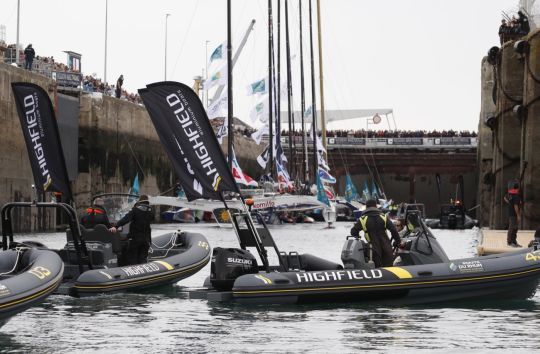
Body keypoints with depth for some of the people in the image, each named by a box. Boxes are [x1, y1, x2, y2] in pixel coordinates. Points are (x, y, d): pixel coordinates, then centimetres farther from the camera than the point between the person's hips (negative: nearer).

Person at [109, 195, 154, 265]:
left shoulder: (136, 209, -8)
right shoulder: (151, 211, 5)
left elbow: (126, 219, -21)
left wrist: (116, 226, -29)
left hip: (135, 238, -4)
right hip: (146, 238, 4)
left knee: (132, 259, 2)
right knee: (143, 259, 8)